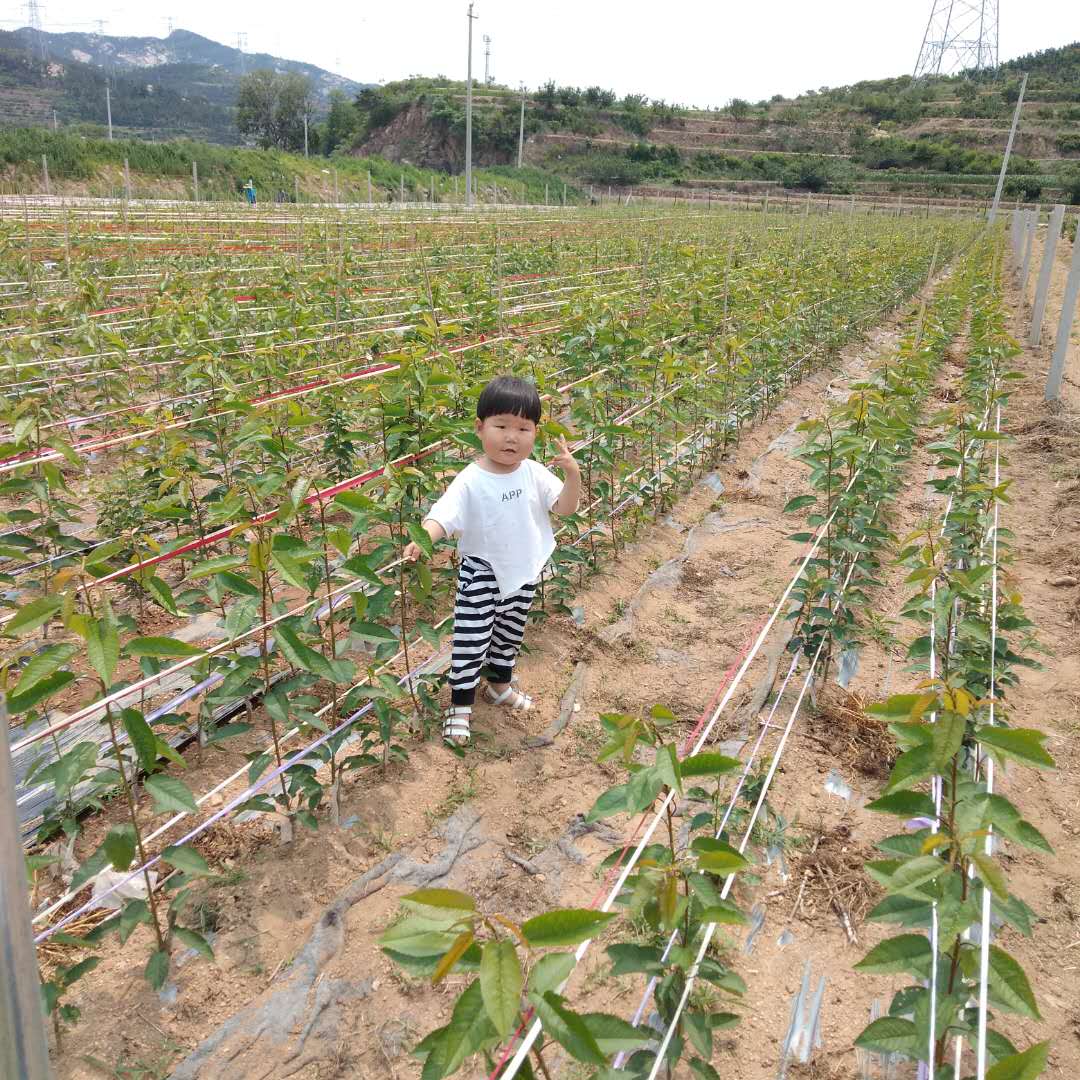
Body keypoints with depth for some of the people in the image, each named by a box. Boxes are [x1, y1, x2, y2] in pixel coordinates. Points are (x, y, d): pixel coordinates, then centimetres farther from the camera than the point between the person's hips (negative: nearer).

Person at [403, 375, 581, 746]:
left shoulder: (534, 473, -6)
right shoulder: (470, 481, -20)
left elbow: (565, 507, -3)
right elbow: (443, 516, -28)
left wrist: (572, 474, -21)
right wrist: (421, 539, -48)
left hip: (522, 572, 5)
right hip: (481, 575, -5)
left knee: (510, 635, 23)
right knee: (471, 641, 0)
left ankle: (499, 684, 46)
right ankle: (460, 705, 17)